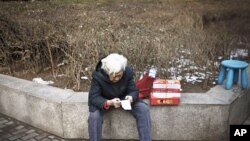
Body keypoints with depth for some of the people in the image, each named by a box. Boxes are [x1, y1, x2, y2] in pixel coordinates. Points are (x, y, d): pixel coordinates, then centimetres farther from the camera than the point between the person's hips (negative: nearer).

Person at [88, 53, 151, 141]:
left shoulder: (128, 72, -21)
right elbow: (94, 97, -28)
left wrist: (131, 97, -39)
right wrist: (109, 103, -48)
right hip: (104, 101, -2)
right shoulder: (97, 75, -28)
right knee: (94, 115, -33)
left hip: (123, 99, 2)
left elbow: (133, 91, -12)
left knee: (144, 109, -20)